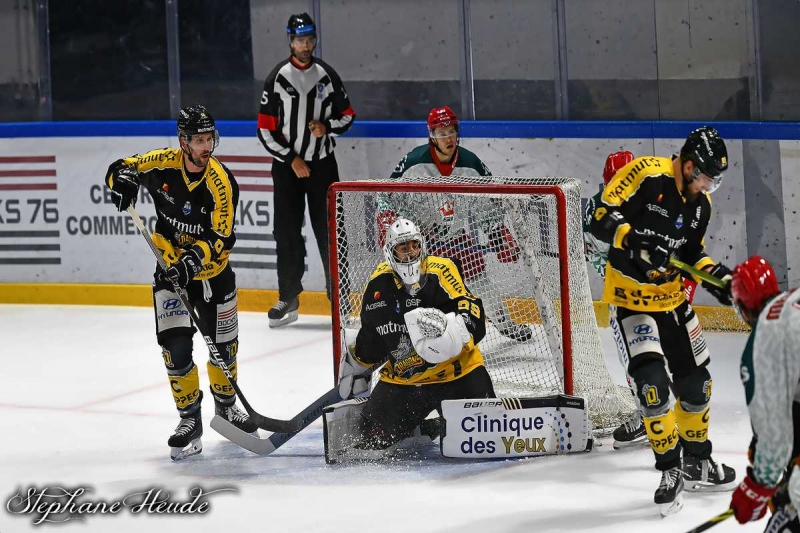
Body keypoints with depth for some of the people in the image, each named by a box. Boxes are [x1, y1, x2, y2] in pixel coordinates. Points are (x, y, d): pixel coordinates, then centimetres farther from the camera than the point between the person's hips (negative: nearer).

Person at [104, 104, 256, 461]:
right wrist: (123, 179, -22)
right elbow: (121, 168, 2)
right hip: (171, 269, 0)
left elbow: (221, 239, -22)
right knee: (176, 346, -12)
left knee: (223, 344, 9)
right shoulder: (163, 164, -15)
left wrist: (195, 260, -38)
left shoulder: (221, 183, -21)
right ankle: (189, 418, 3)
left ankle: (226, 405, 36)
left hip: (213, 270, 0)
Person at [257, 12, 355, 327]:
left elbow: (347, 114, 11)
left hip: (322, 163, 1)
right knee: (287, 231, -1)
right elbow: (266, 129, -5)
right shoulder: (278, 78, -4)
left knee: (329, 230, 0)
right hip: (286, 164, -1)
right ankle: (288, 298, 6)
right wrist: (291, 159, -10)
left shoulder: (327, 75, 3)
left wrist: (328, 127, -10)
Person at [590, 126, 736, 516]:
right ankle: (669, 469, -7)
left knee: (695, 379, 13)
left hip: (672, 296, 8)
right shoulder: (647, 175, -20)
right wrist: (634, 242, -37)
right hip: (631, 296, -8)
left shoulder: (700, 202, 3)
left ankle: (696, 463, 30)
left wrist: (716, 275, -2)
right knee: (652, 379, -18)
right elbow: (602, 219, -23)